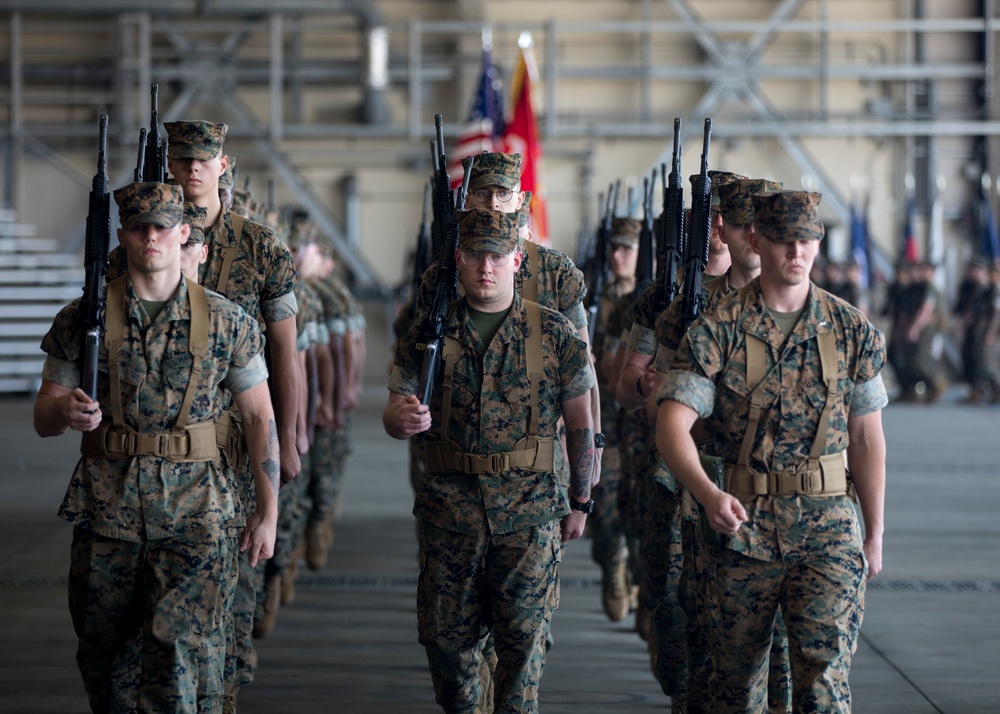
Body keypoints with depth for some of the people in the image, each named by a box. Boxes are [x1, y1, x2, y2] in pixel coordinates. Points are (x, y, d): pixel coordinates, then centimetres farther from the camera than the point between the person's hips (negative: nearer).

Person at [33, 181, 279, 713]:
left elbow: (259, 415, 6)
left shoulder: (228, 323, 2)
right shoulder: (83, 320, 3)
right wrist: (66, 413, -19)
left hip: (195, 513, -2)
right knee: (105, 657, 9)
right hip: (106, 509, 2)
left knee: (184, 649, -14)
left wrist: (268, 511, 2)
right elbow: (43, 419, 6)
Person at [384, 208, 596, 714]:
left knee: (523, 635, -2)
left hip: (530, 508, -1)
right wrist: (401, 419, -21)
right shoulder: (429, 334, 5)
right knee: (446, 635, 6)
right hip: (449, 505, 1)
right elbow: (394, 411, 4)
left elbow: (581, 424, 7)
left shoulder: (555, 334, 2)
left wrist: (581, 502, 7)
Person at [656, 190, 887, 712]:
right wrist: (708, 493, -31)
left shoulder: (852, 331, 3)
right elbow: (672, 425, -13)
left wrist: (875, 533, 7)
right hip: (742, 521, 0)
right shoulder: (717, 330, -4)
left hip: (828, 526, 0)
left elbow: (866, 437, 8)